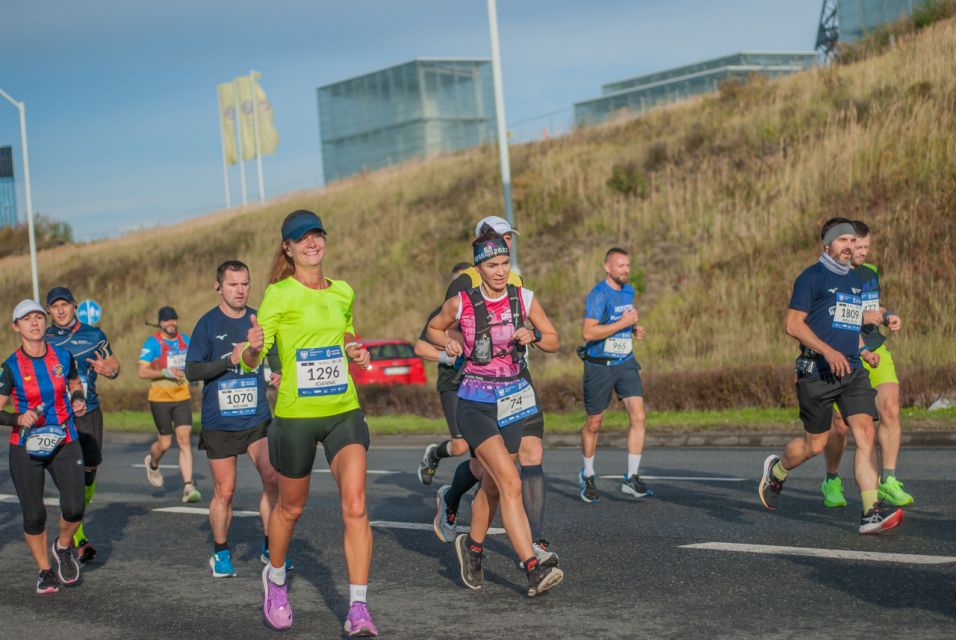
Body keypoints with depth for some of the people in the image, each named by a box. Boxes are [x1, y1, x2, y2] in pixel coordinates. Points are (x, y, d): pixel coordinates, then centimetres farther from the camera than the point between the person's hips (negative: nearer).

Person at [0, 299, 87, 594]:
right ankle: (45, 570, 24)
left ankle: (63, 547, 19)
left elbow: (75, 382, 20)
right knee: (33, 515, 1)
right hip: (26, 448, -1)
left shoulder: (63, 355, -1)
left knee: (74, 508, -13)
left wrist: (78, 399, -1)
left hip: (65, 443, 1)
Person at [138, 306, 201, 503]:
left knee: (184, 440, -9)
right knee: (165, 443, 4)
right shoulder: (153, 342, -7)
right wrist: (165, 372, -22)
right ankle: (152, 463, 39)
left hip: (182, 398, 3)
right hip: (160, 398, -3)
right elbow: (142, 372, -12)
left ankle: (188, 486, -13)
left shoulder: (185, 340, 8)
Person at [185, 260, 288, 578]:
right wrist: (230, 360, -20)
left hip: (258, 419, 2)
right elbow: (192, 371, -9)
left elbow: (276, 364, 19)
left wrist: (278, 374, -3)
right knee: (224, 492, 3)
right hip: (219, 422, -2)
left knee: (273, 479, -11)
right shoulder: (208, 324, -3)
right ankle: (221, 553, 21)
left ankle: (270, 548, 4)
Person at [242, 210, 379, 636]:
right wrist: (253, 347, -34)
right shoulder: (279, 295, -7)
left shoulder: (344, 293, 7)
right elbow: (251, 362, -11)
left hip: (344, 412, 3)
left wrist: (355, 352, 5)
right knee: (291, 507, 13)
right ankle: (275, 578, 43)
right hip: (295, 415, -3)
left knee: (355, 505, -14)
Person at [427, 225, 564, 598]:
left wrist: (533, 336, -13)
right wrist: (448, 344, -9)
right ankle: (533, 571, -24)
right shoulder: (461, 304, -7)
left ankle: (472, 547, 42)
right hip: (475, 404, -4)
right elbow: (433, 329, 11)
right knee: (511, 483, -19)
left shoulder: (524, 299, -1)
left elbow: (553, 341, 7)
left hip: (511, 400, 4)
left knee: (492, 487, 16)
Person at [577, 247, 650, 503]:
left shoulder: (628, 291, 9)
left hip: (625, 362, 6)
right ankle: (587, 476, 28)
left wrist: (634, 328, 6)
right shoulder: (598, 295, -15)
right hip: (599, 365, -6)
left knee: (638, 417, -10)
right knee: (594, 424, 7)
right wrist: (623, 323, -23)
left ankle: (631, 479, -5)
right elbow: (588, 332, -24)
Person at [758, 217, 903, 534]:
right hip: (817, 373, -6)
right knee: (815, 444, 3)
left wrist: (864, 351, 13)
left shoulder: (856, 281, 18)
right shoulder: (811, 277, -4)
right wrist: (829, 351, -20)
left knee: (865, 433, -12)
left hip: (852, 371, 6)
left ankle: (872, 513, -17)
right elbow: (793, 324, -10)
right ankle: (776, 470, 35)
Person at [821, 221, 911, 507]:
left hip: (876, 352, 5)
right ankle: (832, 481, 23)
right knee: (840, 426, -2)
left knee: (891, 411, -13)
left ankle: (888, 482, -7)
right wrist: (859, 318, -23)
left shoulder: (870, 272, 11)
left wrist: (888, 317, 3)